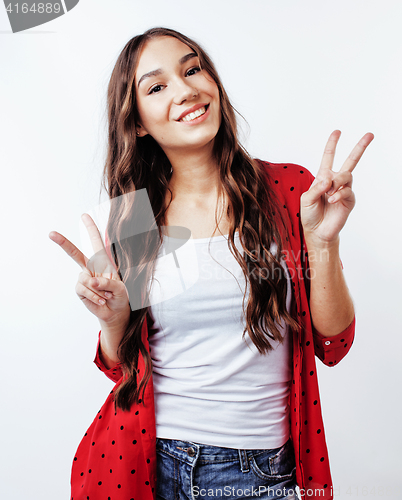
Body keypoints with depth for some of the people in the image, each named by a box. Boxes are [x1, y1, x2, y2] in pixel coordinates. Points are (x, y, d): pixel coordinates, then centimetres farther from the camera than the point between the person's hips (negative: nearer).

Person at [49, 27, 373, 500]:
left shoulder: (288, 190, -7)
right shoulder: (133, 220, -4)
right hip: (149, 460, 2)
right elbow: (124, 367, 4)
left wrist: (323, 241, -19)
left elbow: (333, 345, -6)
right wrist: (113, 319, -16)